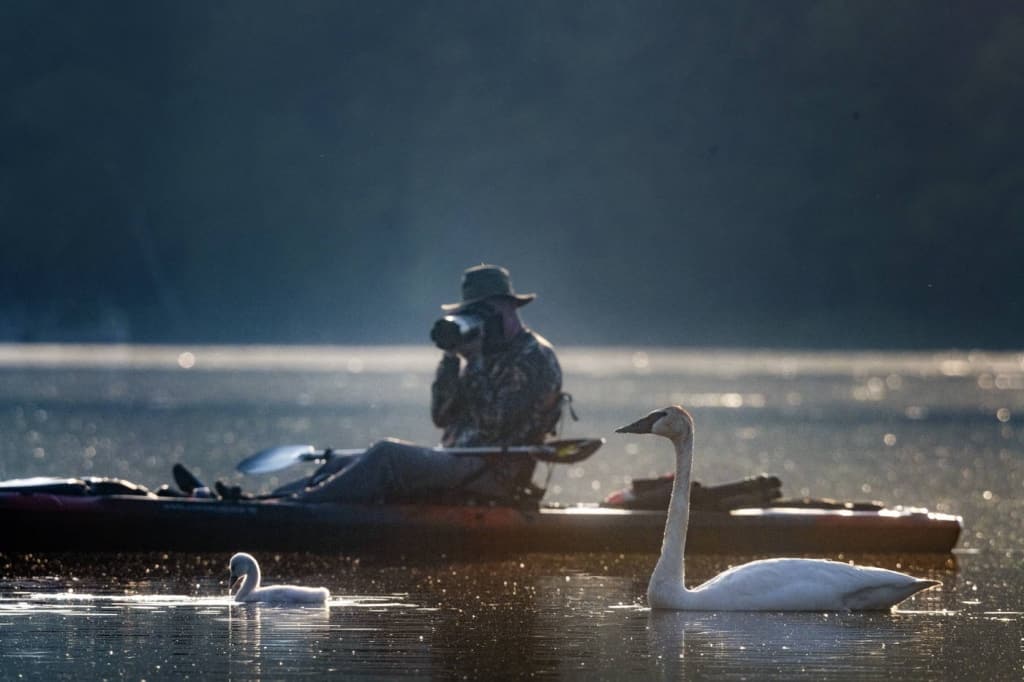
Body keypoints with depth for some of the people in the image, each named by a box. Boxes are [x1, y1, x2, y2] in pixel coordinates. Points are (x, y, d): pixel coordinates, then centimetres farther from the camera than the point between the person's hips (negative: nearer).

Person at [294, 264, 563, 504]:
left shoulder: (535, 358, -7)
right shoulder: (485, 356, 21)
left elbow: (494, 424, -17)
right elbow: (441, 416, 12)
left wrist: (474, 365, -14)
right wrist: (451, 359, 1)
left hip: (494, 474, -9)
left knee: (388, 454, -24)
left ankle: (309, 504, -27)